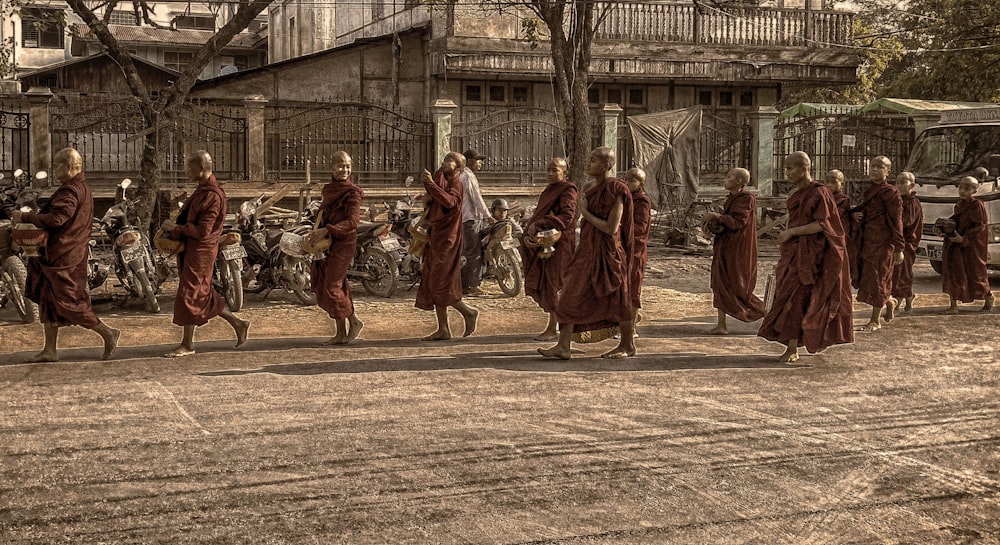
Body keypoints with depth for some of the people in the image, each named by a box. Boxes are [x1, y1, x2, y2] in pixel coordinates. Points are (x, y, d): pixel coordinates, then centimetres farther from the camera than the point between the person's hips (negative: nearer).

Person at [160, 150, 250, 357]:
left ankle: (187, 345, 7)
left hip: (201, 250, -10)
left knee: (189, 294, -3)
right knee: (203, 295, 14)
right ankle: (237, 323, 24)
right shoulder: (202, 190, 12)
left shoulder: (213, 196, -20)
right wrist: (173, 227, 5)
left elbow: (202, 231, -24)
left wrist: (176, 228, -17)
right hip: (190, 248, 10)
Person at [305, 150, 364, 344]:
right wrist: (316, 232, 8)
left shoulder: (352, 192, -11)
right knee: (332, 286, 8)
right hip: (328, 243, 8)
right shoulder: (328, 189, 12)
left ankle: (354, 322, 10)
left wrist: (326, 230, -28)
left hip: (344, 243, -8)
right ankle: (341, 333, 14)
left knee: (332, 287, -9)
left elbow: (353, 221, -22)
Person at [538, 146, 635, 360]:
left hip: (607, 251, -8)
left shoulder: (615, 190, -14)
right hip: (588, 249, 8)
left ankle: (628, 345, 21)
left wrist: (585, 213, -13)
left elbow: (611, 228, -19)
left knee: (615, 299, 5)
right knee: (572, 296, 1)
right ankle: (563, 345, 2)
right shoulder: (591, 188, 11)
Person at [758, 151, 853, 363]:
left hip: (809, 254, -8)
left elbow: (821, 225, -19)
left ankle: (792, 349, -6)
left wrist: (791, 232, -20)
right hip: (793, 252, 8)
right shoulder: (795, 194, 13)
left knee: (795, 298, -10)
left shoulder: (819, 193, -12)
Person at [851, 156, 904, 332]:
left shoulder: (890, 192, -10)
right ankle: (889, 301, 34)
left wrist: (898, 248, -17)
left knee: (877, 278, -2)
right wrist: (855, 214, 2)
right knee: (862, 276, 10)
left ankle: (875, 320, 8)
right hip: (865, 241, 8)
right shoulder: (869, 191, 14)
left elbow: (896, 220, -13)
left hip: (882, 242, -8)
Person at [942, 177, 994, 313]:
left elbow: (980, 226, -15)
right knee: (952, 272, -2)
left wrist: (964, 238, -22)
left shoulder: (977, 205, -11)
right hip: (956, 246, 7)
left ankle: (989, 297, 33)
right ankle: (953, 306, 0)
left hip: (972, 246, -7)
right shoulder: (959, 204, 12)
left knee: (975, 274, 6)